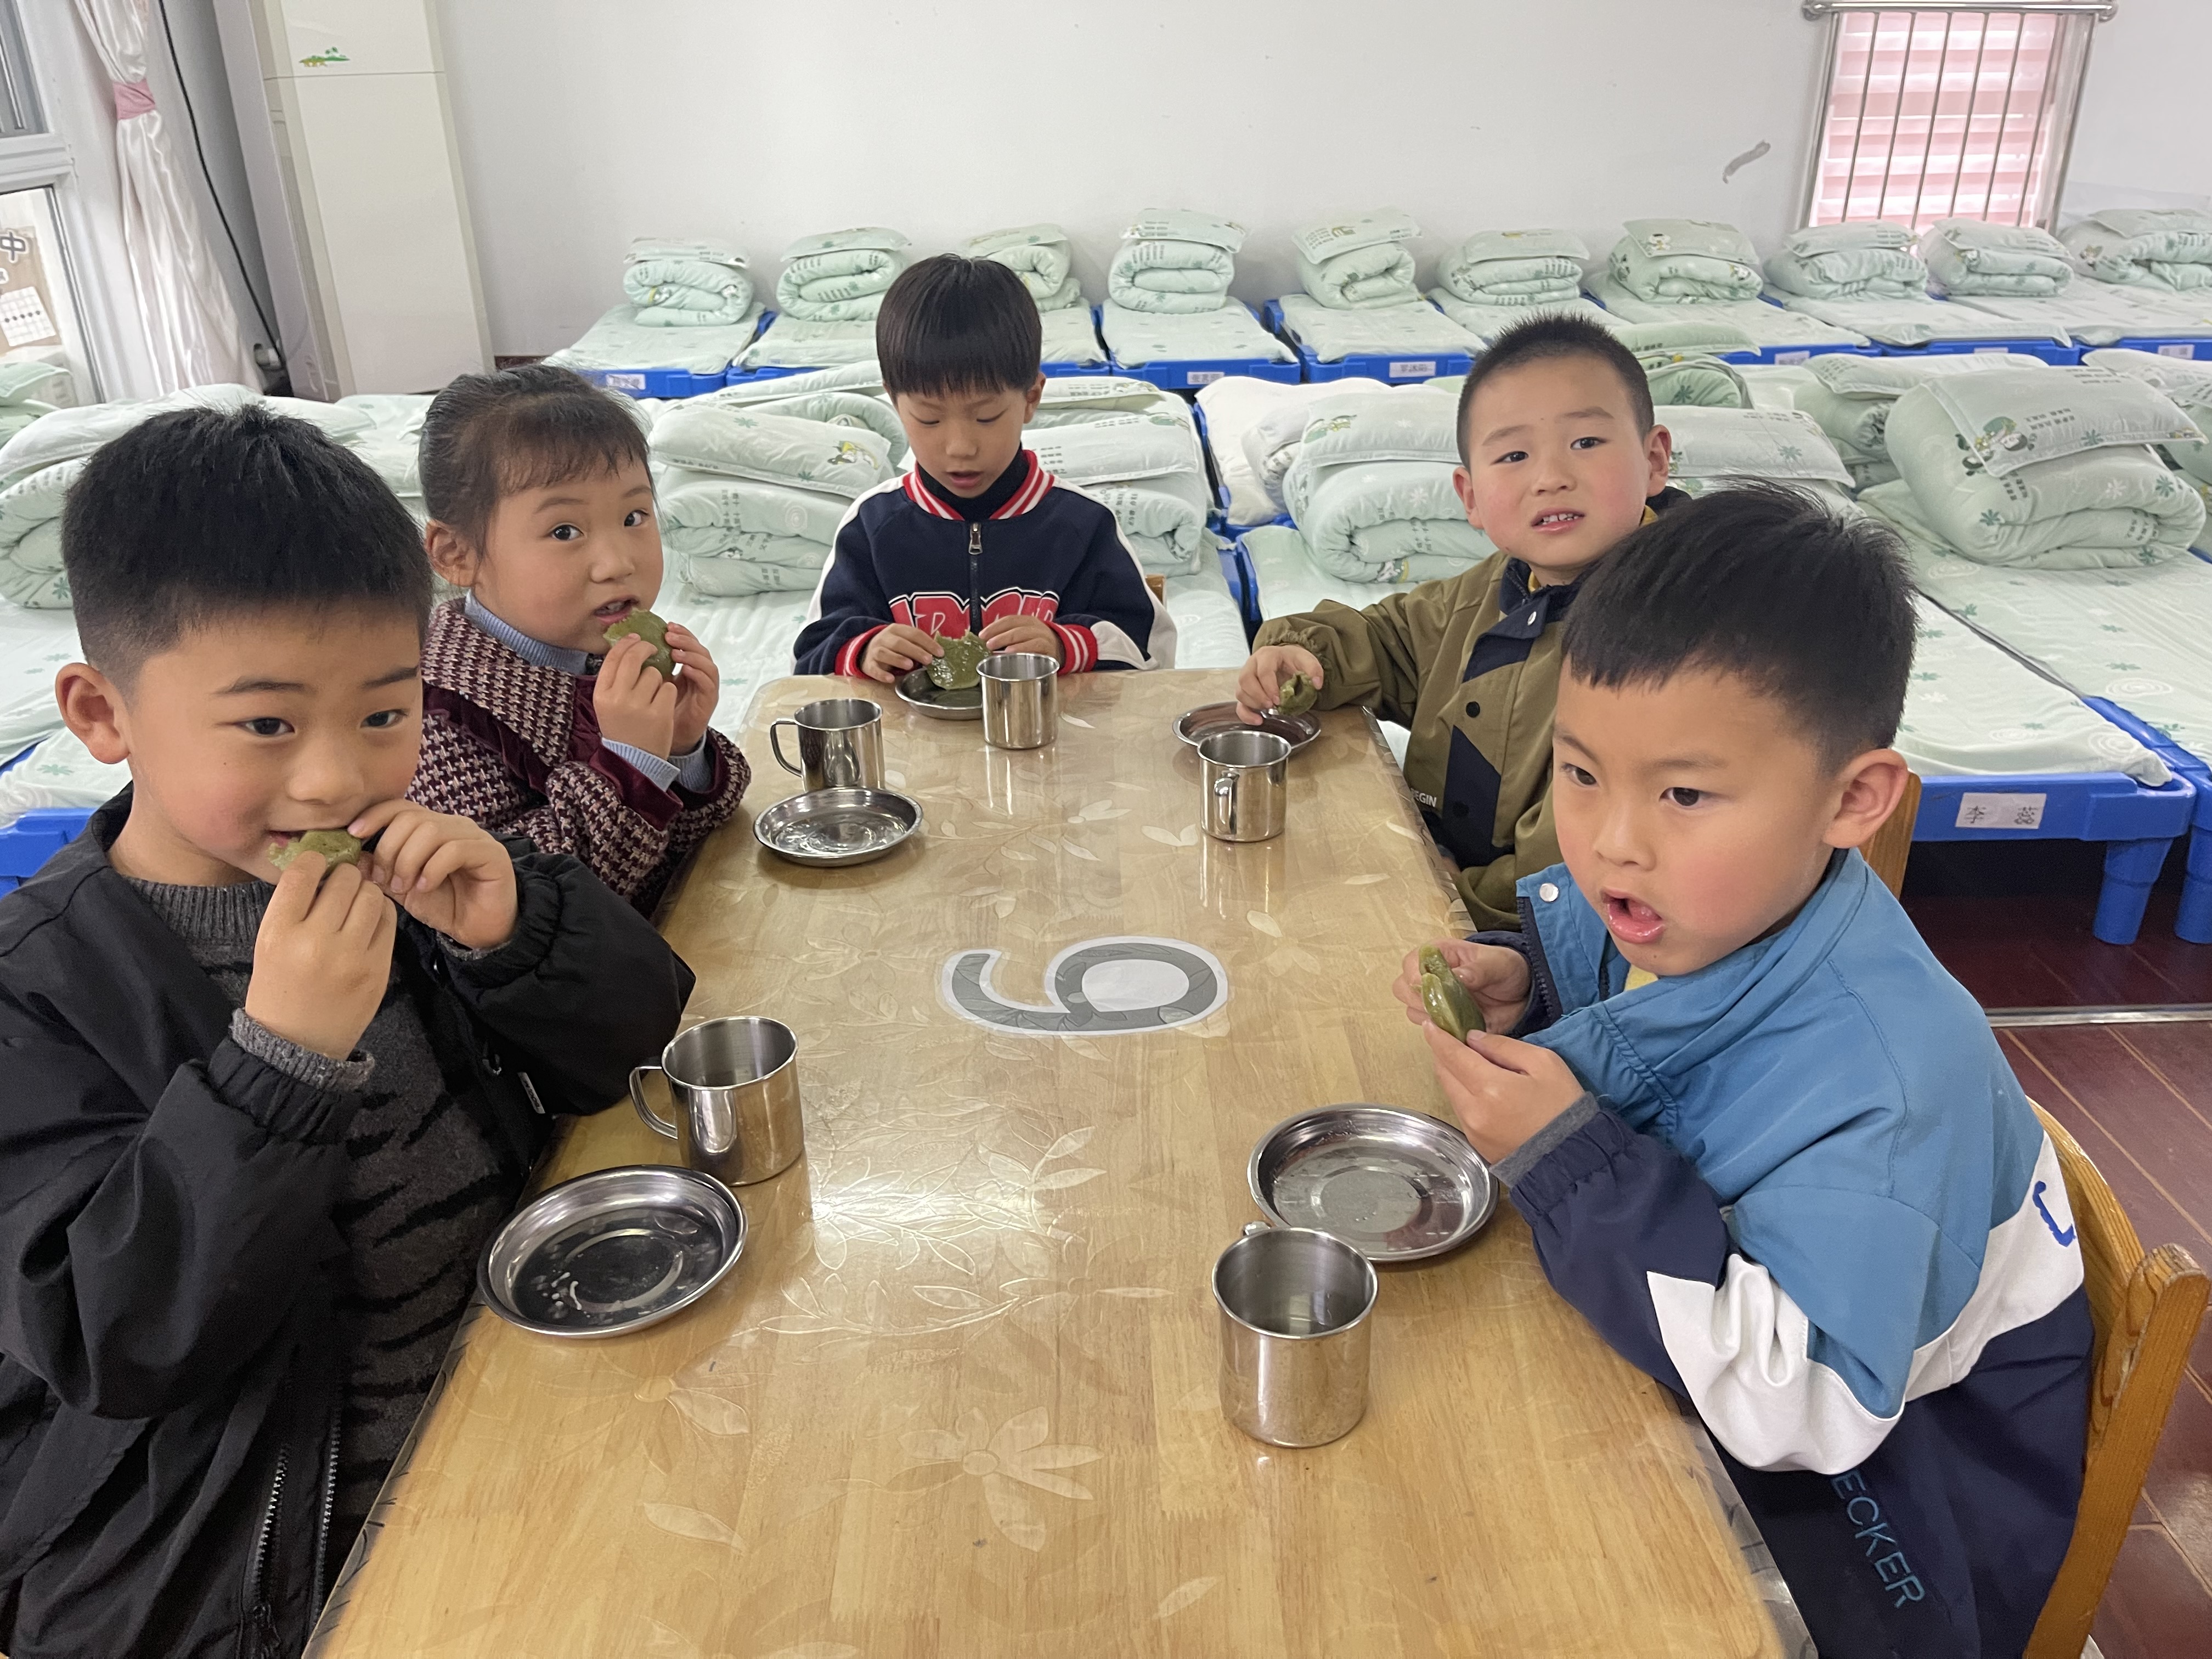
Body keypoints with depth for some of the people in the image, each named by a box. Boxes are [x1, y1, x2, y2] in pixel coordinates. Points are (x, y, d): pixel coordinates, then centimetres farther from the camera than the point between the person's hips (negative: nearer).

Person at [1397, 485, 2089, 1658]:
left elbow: (1802, 1404, -37)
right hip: (1696, 1348, 7)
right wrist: (1516, 987, -17)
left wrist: (1569, 1162, -38)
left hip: (1888, 1438, -6)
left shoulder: (1876, 1085, -37)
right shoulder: (1680, 905, -17)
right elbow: (1565, 929, 8)